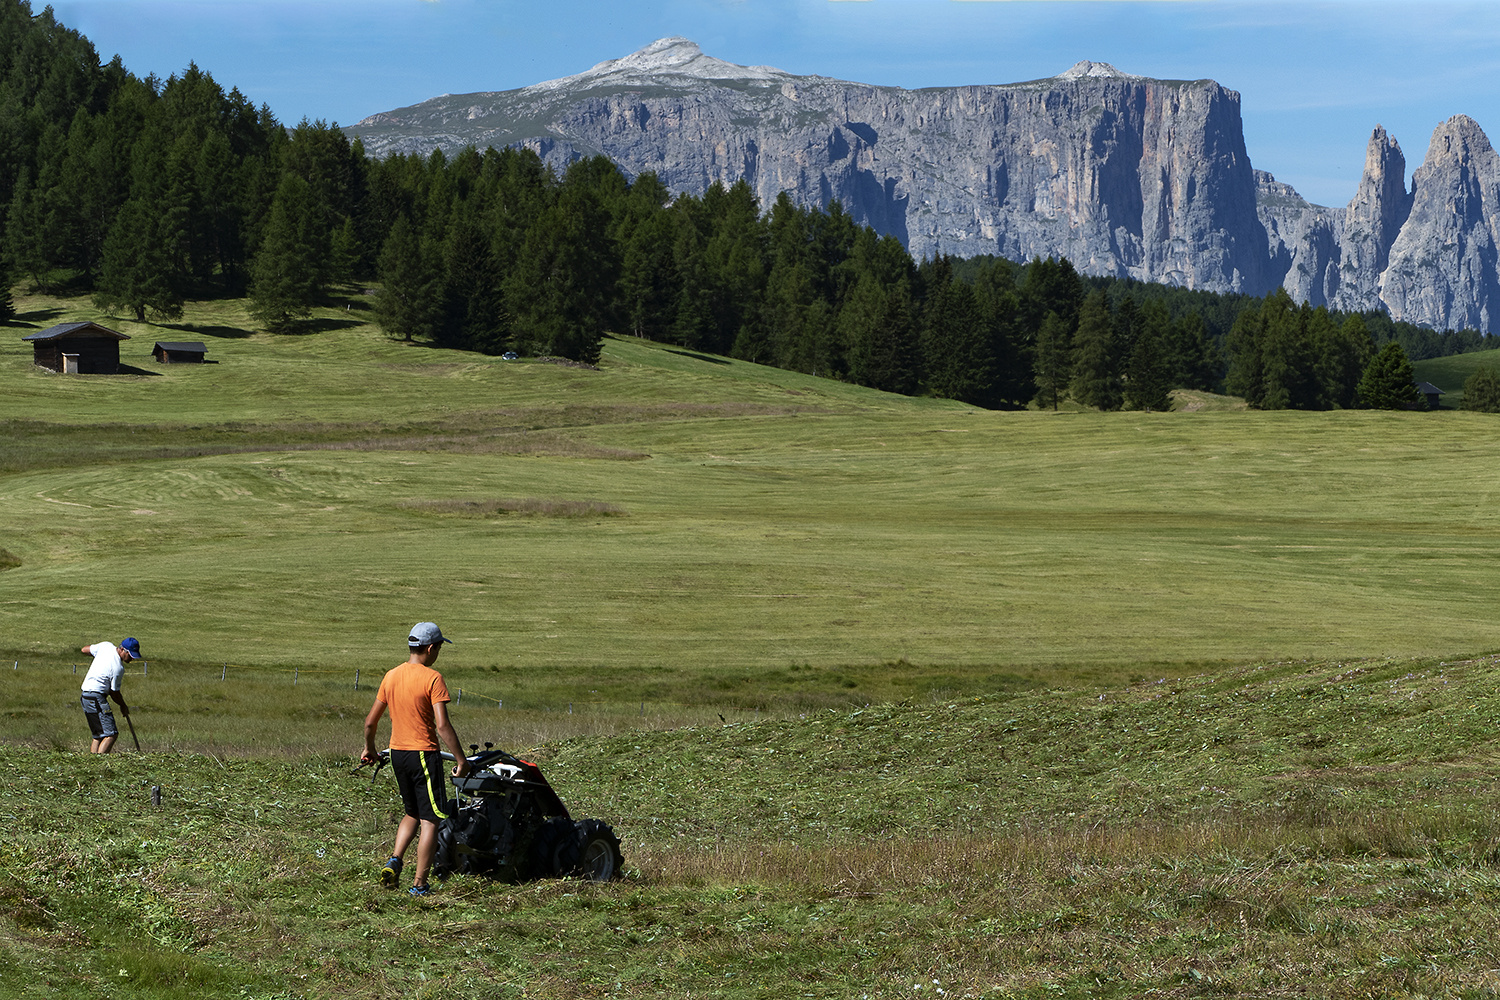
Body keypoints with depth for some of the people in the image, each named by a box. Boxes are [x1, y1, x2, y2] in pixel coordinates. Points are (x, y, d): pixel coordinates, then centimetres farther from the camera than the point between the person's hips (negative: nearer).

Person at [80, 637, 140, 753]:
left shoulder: (106, 646, 3)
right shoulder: (118, 668, -17)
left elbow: (84, 650, 18)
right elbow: (114, 692, -5)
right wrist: (123, 706, 13)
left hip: (84, 696, 10)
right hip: (96, 697, -10)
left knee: (98, 735, 13)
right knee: (111, 734, -14)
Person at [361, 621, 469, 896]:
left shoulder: (391, 676, 5)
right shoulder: (432, 678, -14)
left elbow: (370, 721, 11)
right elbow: (442, 726, -20)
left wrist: (369, 749, 27)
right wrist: (461, 759, -14)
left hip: (397, 753, 7)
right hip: (424, 754, -7)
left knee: (412, 814, 23)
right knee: (430, 821, 2)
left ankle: (394, 861, 3)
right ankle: (419, 884, 1)